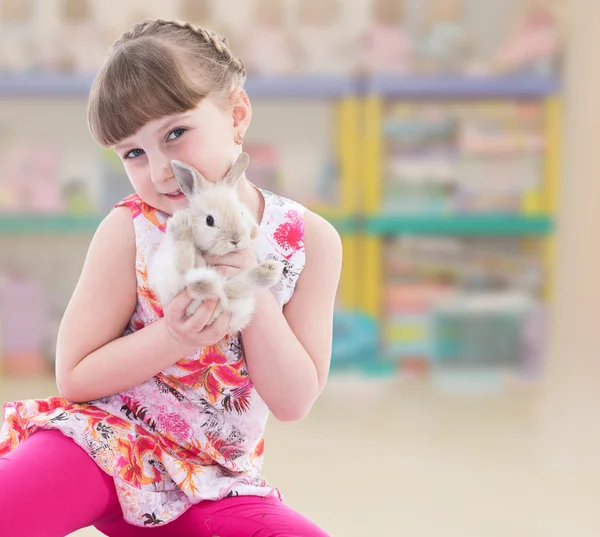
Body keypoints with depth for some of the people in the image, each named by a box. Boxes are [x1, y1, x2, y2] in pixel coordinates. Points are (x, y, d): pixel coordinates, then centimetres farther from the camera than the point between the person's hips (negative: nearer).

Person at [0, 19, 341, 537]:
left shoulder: (309, 240, -5)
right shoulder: (129, 230, -9)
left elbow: (294, 402, -7)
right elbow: (74, 376, -7)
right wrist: (175, 337, -23)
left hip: (211, 483, 4)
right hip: (106, 443, -3)